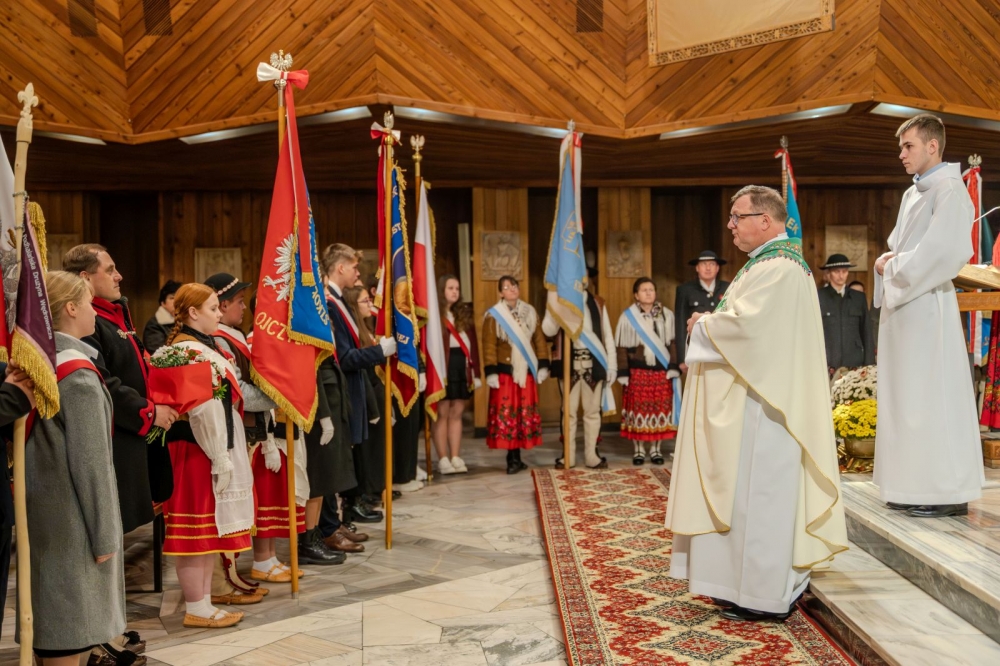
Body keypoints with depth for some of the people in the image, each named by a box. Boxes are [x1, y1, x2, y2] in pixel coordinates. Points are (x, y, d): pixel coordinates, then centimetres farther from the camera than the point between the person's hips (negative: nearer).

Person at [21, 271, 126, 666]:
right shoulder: (78, 374, -18)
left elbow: (42, 448, 13)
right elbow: (90, 463, -19)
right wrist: (105, 534, -13)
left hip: (42, 512, 8)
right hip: (71, 521, -8)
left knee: (53, 622, 17)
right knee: (70, 631, 1)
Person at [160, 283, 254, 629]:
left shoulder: (204, 346, 16)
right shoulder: (188, 351, -16)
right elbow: (201, 410, -22)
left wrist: (226, 455, 19)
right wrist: (220, 458, -22)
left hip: (215, 450, 10)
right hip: (198, 452, -10)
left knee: (210, 529, 14)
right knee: (199, 529, -1)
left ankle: (203, 603, 23)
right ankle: (196, 609, 9)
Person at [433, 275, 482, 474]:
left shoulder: (465, 313, 15)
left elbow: (473, 343, 13)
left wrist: (476, 372, 8)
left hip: (462, 366, 5)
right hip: (442, 367, -5)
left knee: (457, 414, 9)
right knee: (442, 413, 0)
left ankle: (455, 458, 12)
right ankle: (443, 459, 6)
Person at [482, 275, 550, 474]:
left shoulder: (530, 312, 10)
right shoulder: (494, 316, -3)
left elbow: (539, 340, 10)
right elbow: (489, 346, -7)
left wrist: (543, 365, 3)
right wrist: (491, 372, -14)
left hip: (526, 372, 4)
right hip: (505, 372, -4)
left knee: (525, 413, 3)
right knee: (507, 413, -6)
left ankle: (516, 458, 11)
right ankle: (513, 458, 1)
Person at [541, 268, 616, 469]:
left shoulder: (597, 303, 10)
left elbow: (607, 335, 7)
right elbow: (548, 330, -9)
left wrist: (611, 365, 1)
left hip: (594, 362, 1)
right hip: (569, 362, -1)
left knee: (592, 410, 6)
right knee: (569, 410, 5)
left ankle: (591, 455, 14)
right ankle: (569, 456, 12)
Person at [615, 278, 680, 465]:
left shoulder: (667, 315, 5)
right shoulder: (628, 317, -2)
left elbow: (672, 343, 7)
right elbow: (622, 347, -1)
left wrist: (673, 367, -2)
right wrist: (623, 372, -5)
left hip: (661, 370, 2)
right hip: (637, 372, -2)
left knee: (660, 409, 4)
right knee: (638, 408, 1)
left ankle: (656, 448, 15)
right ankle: (638, 449, 12)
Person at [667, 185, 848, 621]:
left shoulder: (777, 267, -16)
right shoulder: (769, 261, 17)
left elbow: (743, 325, -26)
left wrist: (702, 327, -8)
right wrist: (710, 324, 4)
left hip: (762, 403, -11)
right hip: (755, 396, 11)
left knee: (759, 491, -4)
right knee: (752, 491, 14)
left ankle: (765, 597, 6)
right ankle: (755, 582, 23)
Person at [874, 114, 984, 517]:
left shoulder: (950, 190, -9)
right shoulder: (912, 195, 18)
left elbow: (945, 252, -20)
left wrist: (895, 267, -8)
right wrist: (886, 262, 1)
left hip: (927, 306, -9)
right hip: (901, 306, 9)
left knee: (933, 397, -5)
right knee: (906, 397, 10)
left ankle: (948, 492, 2)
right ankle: (916, 486, 18)